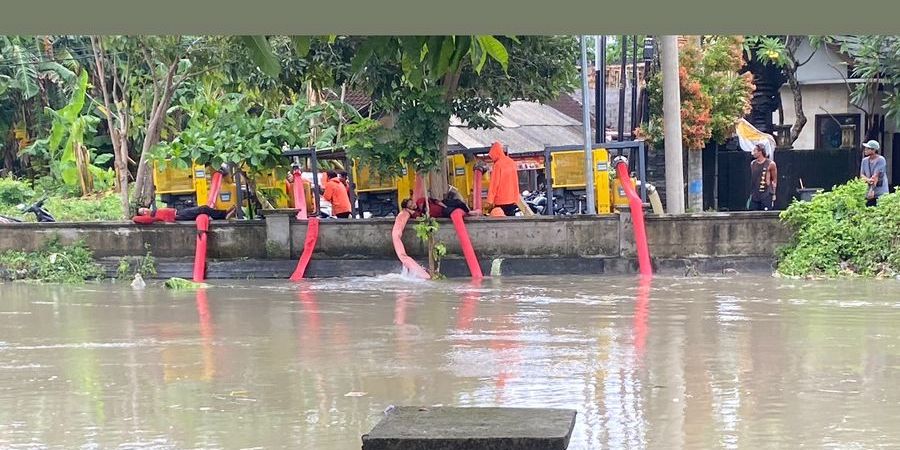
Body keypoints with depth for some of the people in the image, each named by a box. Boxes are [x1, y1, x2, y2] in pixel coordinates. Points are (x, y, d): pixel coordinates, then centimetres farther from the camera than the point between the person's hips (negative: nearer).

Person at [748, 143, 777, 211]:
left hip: (766, 195, -5)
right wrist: (751, 192, 15)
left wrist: (773, 194, -3)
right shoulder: (752, 164, 11)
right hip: (754, 195, 5)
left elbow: (774, 180, 0)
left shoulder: (770, 164, -4)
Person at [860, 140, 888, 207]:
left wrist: (872, 190, -20)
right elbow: (861, 175, 6)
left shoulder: (881, 160, -9)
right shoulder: (865, 160, 10)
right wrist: (868, 180, -17)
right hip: (868, 192, 6)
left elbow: (876, 176, -15)